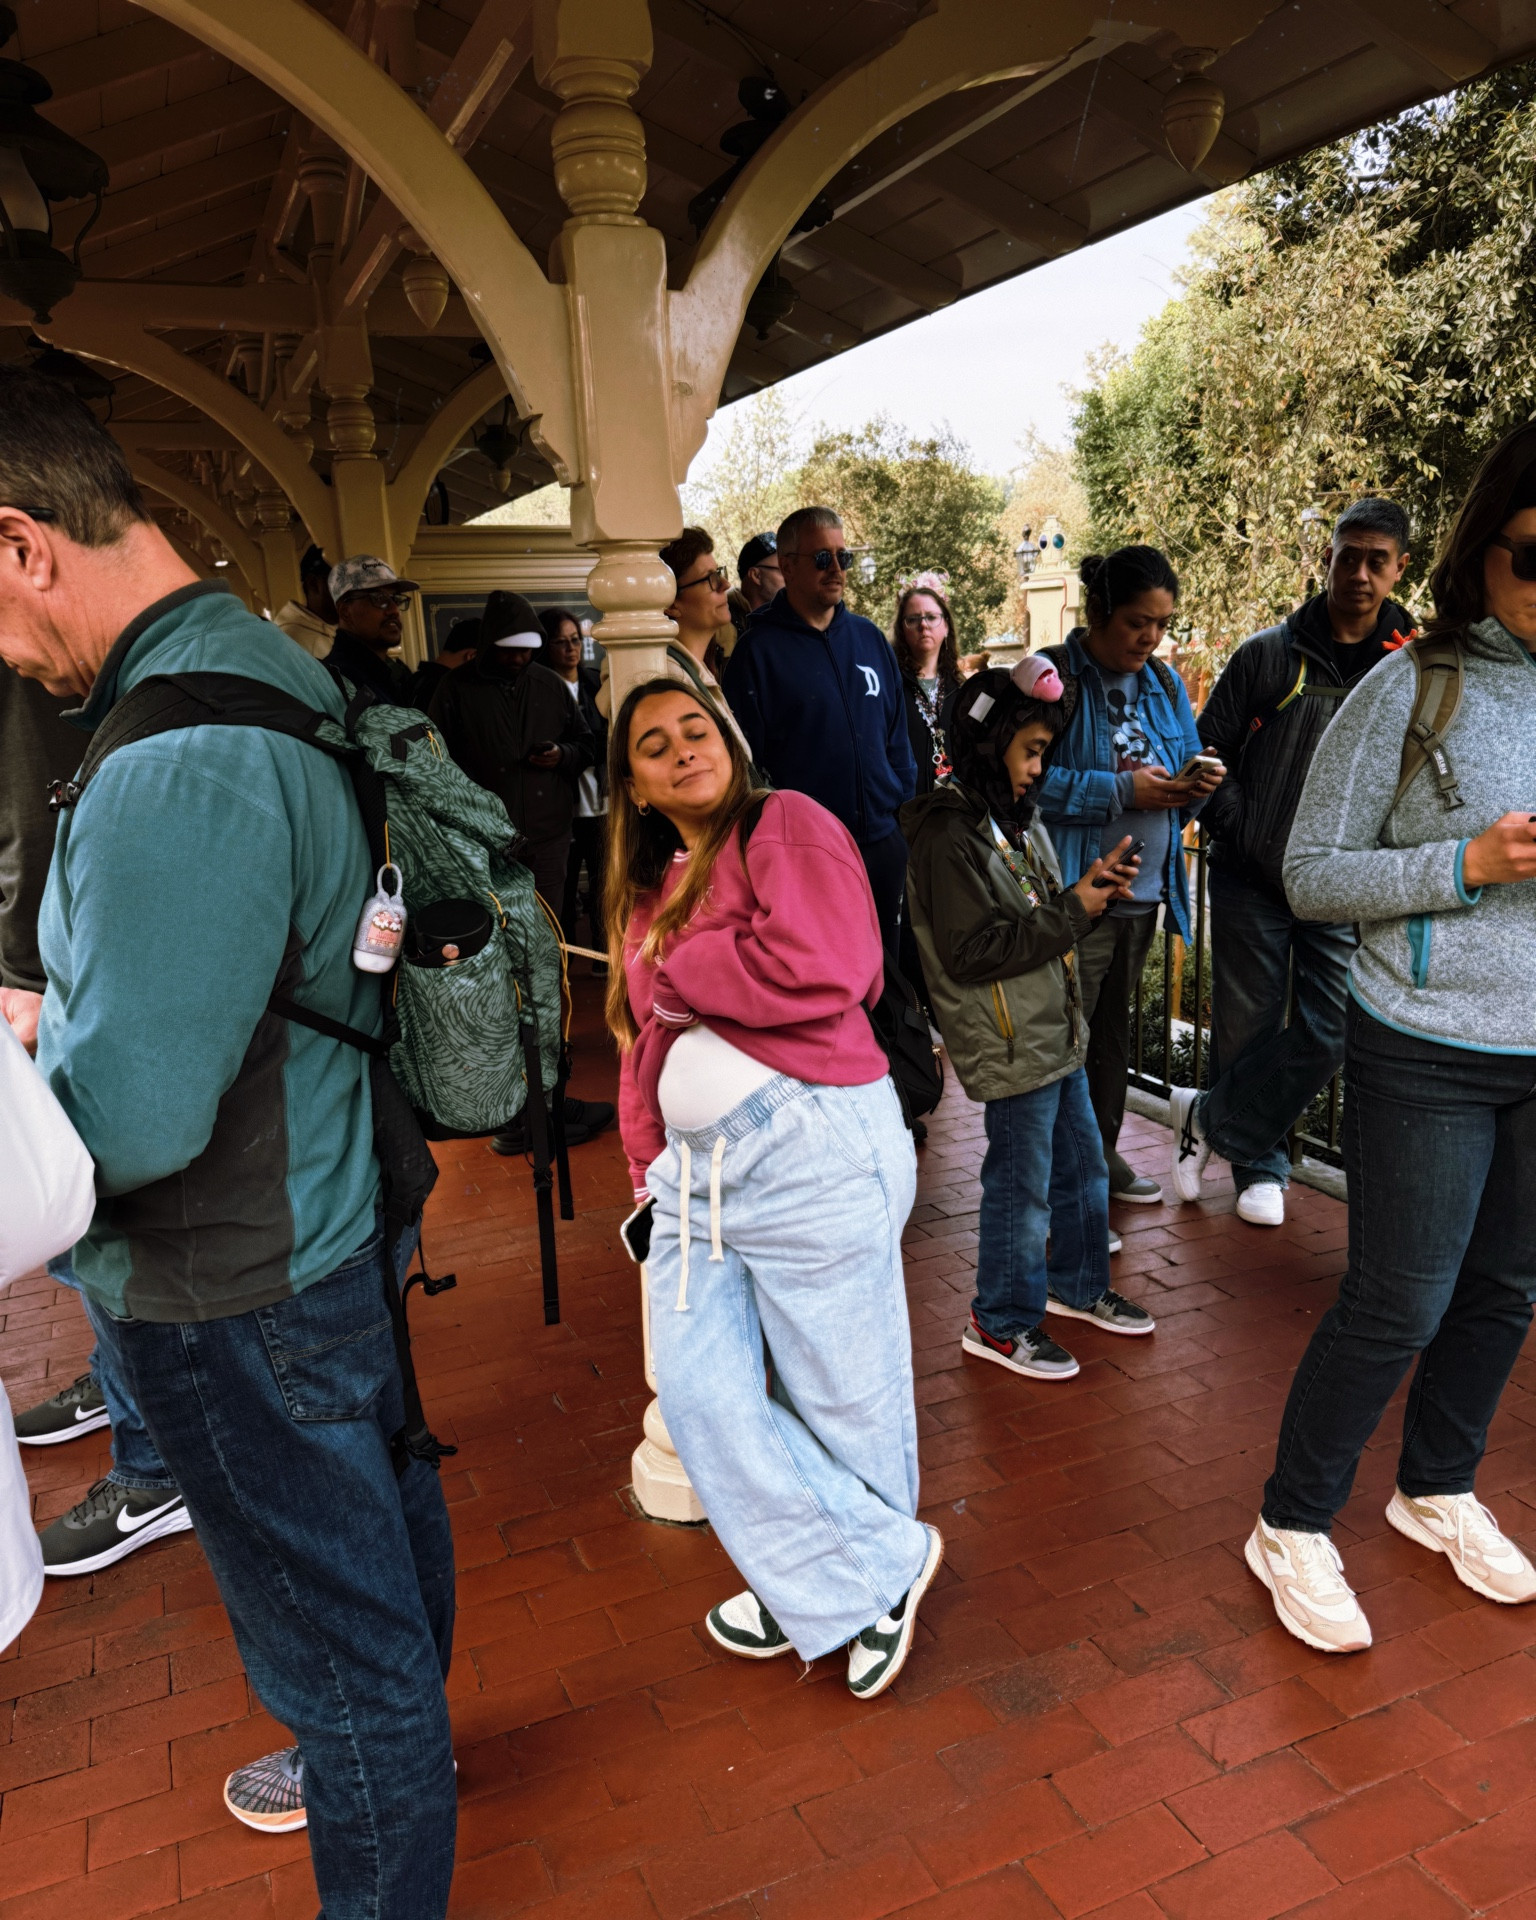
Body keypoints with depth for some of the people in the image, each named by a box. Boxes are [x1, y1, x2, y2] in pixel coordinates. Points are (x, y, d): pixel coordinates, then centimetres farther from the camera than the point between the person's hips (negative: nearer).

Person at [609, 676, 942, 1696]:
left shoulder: (788, 824, -4)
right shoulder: (647, 890, 20)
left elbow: (819, 970, -21)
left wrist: (681, 971, -8)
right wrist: (648, 1160, 17)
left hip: (813, 1150, -8)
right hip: (695, 1165, 8)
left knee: (838, 1395, 7)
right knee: (701, 1395, 4)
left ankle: (851, 1583, 31)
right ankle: (878, 1569, 21)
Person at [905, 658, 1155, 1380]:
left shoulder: (1015, 818, 11)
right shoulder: (950, 834, -18)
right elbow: (970, 951, -24)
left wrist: (1088, 887, -2)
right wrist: (1074, 911, -19)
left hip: (1056, 1030, 9)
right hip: (1010, 1046, -9)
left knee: (1083, 1166, 20)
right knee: (1021, 1185, 3)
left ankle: (1077, 1285, 40)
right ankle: (1000, 1322, 20)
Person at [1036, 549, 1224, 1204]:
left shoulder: (1164, 682, 12)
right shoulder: (1053, 676, -10)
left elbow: (1179, 774, 17)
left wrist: (1197, 782, -6)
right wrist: (1121, 791, -20)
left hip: (1145, 888, 7)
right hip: (1072, 891, -7)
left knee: (1113, 1024, 18)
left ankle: (1102, 1150, 33)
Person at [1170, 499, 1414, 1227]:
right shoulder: (1269, 655, 0)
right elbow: (1206, 751, 4)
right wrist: (1239, 834, -7)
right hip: (1252, 881, -1)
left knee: (1327, 1036, -4)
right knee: (1247, 1027, 5)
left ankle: (1206, 1118, 17)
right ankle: (1260, 1167, 25)